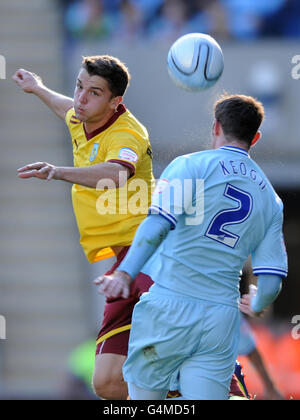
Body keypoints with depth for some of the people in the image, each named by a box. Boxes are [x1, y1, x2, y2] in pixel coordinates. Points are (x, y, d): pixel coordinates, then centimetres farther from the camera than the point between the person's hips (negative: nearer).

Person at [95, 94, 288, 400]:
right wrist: (256, 306, 33)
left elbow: (158, 224, -16)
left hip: (169, 306, -3)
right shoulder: (271, 198, 14)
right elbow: (271, 281, 11)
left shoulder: (189, 166, 1)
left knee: (143, 395, 9)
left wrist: (125, 273, -24)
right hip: (222, 319, 4)